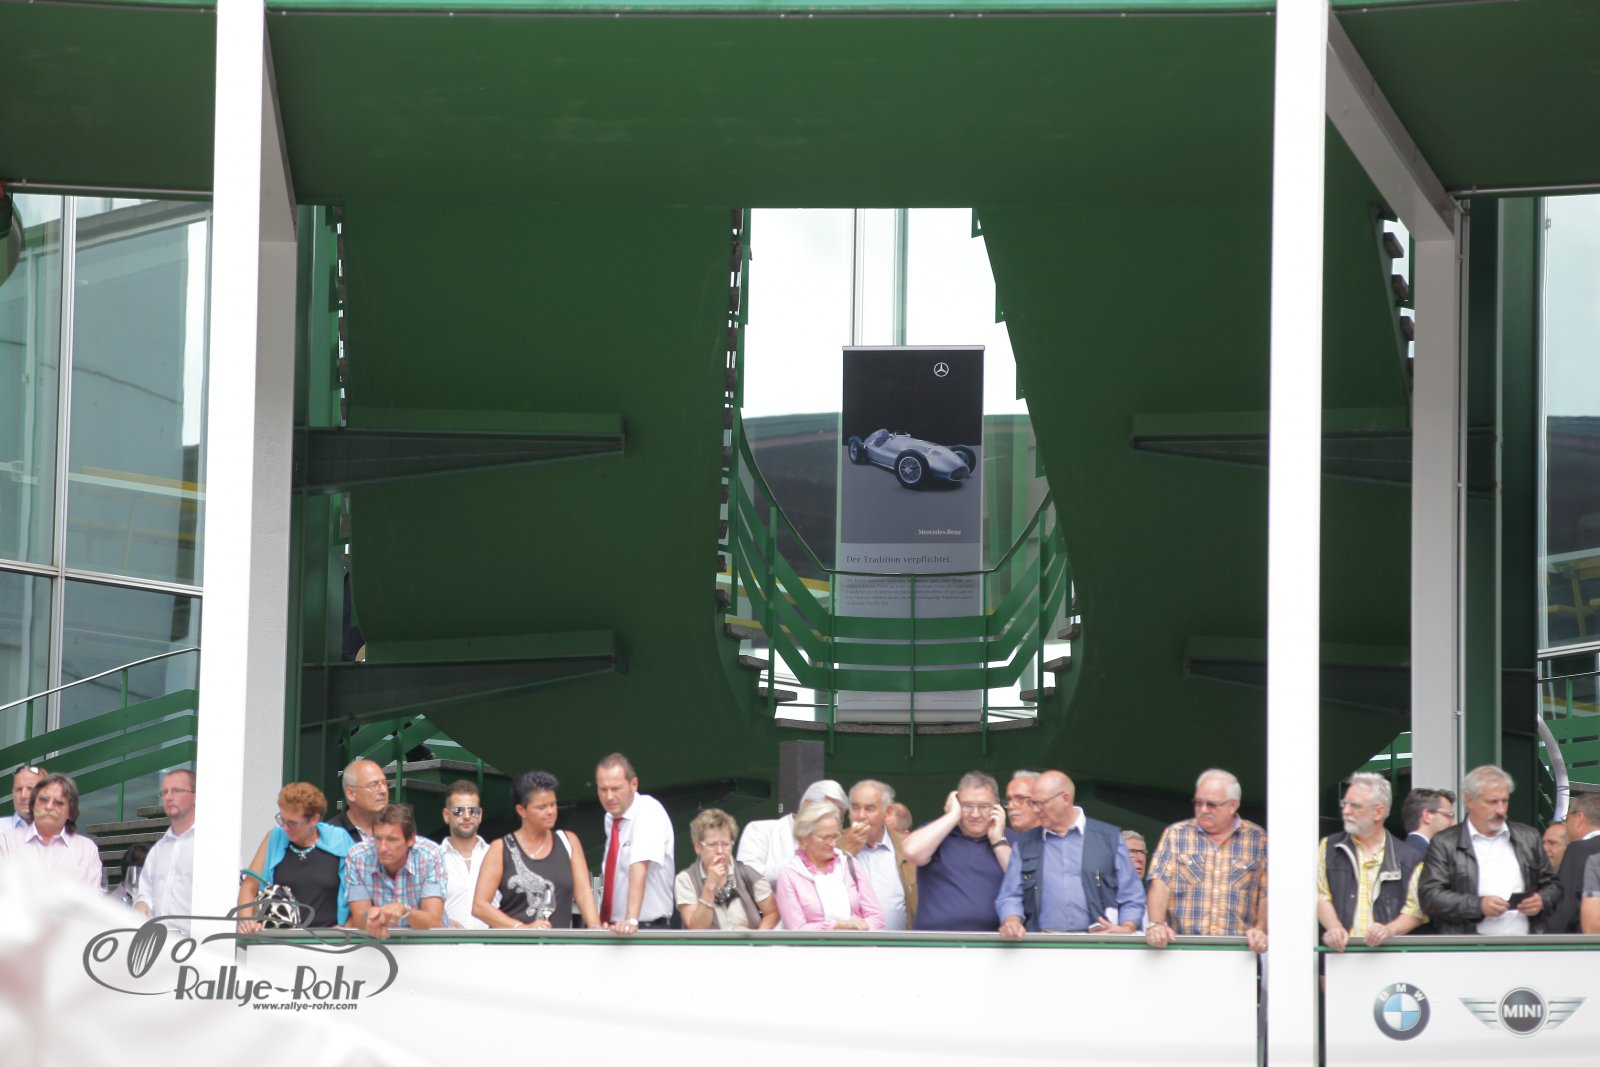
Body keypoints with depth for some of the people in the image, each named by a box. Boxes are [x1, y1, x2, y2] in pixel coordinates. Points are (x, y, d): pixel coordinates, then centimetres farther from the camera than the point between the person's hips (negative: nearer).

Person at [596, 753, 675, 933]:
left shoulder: (648, 812, -13)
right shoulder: (611, 818, 9)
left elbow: (640, 867, -26)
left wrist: (631, 920, -37)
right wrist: (598, 923, 9)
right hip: (613, 928, 6)